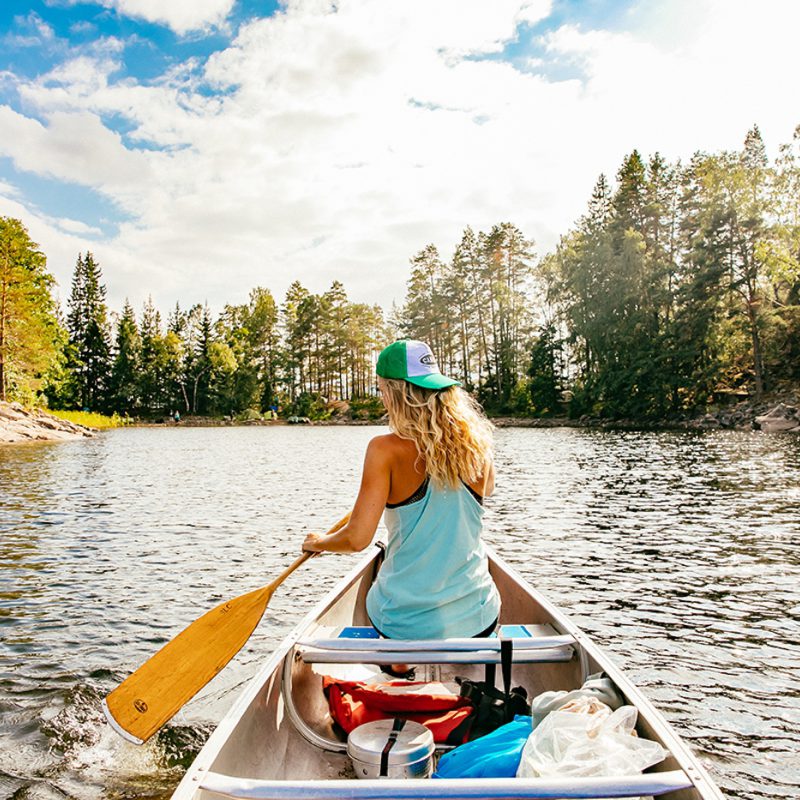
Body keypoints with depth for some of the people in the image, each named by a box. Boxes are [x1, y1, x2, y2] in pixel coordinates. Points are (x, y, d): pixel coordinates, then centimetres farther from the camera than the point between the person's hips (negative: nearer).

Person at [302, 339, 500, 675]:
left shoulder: (386, 449, -18)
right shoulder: (476, 442, -7)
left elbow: (356, 538, -20)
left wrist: (318, 542, 0)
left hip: (405, 622, -2)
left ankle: (400, 667, 27)